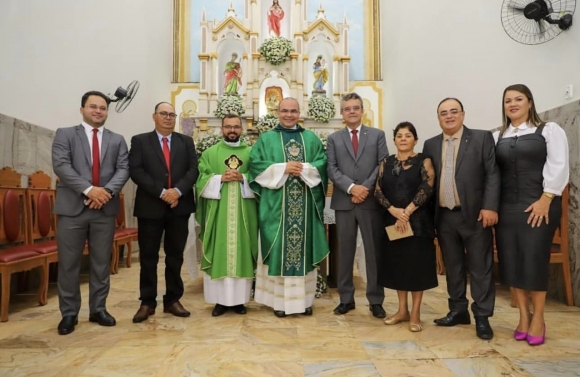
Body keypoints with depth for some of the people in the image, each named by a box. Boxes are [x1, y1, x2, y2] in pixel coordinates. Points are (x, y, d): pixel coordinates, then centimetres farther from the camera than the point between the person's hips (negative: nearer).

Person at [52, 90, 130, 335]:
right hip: (72, 207, -2)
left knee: (102, 263, 9)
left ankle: (98, 309, 22)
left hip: (105, 209, 2)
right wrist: (88, 190, -19)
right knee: (68, 264, 5)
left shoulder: (117, 140, 12)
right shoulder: (65, 134, 5)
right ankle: (69, 313, 19)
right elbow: (61, 166, -8)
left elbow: (123, 169, 1)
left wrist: (107, 191, -17)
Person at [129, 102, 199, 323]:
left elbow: (193, 170, 1)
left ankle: (173, 300, 21)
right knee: (148, 257, 6)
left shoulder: (186, 142, 11)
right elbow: (136, 171, -7)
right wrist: (161, 192, -16)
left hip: (179, 206, 2)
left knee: (175, 257, 9)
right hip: (150, 207, -2)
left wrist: (178, 190, -16)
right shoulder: (139, 141, 5)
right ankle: (147, 302, 18)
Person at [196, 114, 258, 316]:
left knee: (242, 252, 4)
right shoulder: (209, 153, 10)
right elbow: (202, 180, 1)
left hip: (243, 213, 1)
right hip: (218, 212, 0)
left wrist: (243, 178, -13)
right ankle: (220, 299, 11)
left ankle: (240, 299, 14)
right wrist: (221, 178, -14)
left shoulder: (251, 152, 10)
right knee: (219, 253, 1)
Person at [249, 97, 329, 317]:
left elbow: (322, 164, 4)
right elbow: (255, 164, -4)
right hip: (276, 204, -2)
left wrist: (304, 169, -14)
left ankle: (304, 299, 16)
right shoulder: (266, 138, 8)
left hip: (305, 204, 2)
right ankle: (279, 299, 10)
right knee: (279, 247, 1)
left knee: (304, 247, 6)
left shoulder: (312, 139, 13)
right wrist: (283, 168, -14)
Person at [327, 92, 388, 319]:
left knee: (374, 251, 4)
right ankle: (346, 298, 19)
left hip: (371, 201, -1)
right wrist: (351, 187, -14)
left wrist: (366, 188, -12)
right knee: (345, 251, 7)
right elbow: (332, 170, 0)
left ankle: (375, 300, 15)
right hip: (344, 202, 1)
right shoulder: (333, 139, 11)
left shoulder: (377, 135, 9)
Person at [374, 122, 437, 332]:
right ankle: (402, 310, 23)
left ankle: (415, 313, 15)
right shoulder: (386, 163, 9)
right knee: (397, 264, 9)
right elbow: (378, 191, 0)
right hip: (392, 221, 3)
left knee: (416, 264, 3)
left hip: (418, 222, -3)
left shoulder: (424, 161, 0)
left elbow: (427, 189, -13)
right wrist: (394, 211, -14)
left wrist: (407, 212, -18)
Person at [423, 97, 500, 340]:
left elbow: (492, 174, -5)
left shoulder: (482, 138, 1)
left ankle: (482, 317, 13)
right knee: (453, 267, 13)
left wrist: (490, 207, -15)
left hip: (474, 214, -3)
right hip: (444, 217, 4)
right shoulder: (431, 145, 11)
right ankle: (458, 311, 25)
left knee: (480, 267, 3)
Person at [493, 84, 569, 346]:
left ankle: (538, 319, 16)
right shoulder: (497, 137, 12)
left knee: (534, 261, -1)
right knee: (510, 262, 5)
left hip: (538, 206, -3)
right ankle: (523, 316, 19)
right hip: (506, 207, 4)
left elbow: (558, 166, -6)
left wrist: (545, 200, -14)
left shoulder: (549, 130, 3)